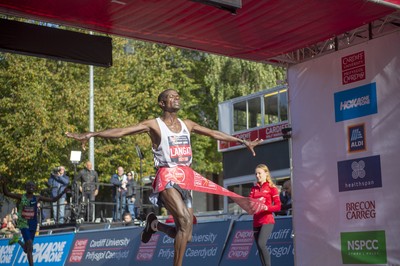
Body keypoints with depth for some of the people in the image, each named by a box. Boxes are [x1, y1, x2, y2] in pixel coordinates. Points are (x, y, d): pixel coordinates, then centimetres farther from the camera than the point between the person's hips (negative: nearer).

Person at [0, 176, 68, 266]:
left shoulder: (37, 198, 1)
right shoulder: (21, 197, -4)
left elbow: (53, 200, 3)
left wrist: (63, 192, -7)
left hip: (33, 225, 4)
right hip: (23, 224, -3)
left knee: (27, 249, 14)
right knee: (30, 246, -20)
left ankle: (18, 240, 47)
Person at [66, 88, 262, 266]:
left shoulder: (187, 124, 15)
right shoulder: (153, 125, -1)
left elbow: (214, 134, 23)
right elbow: (121, 131, -11)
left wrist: (242, 141, 26)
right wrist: (91, 134, -22)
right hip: (167, 178, -6)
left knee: (185, 236, 5)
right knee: (186, 221, -27)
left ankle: (154, 224, 33)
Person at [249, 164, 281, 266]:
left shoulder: (271, 187, 1)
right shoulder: (254, 188, 15)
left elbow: (278, 206, -6)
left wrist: (266, 207, -22)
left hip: (267, 221, -6)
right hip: (256, 222, 6)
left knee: (261, 244, -23)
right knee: (259, 248, 4)